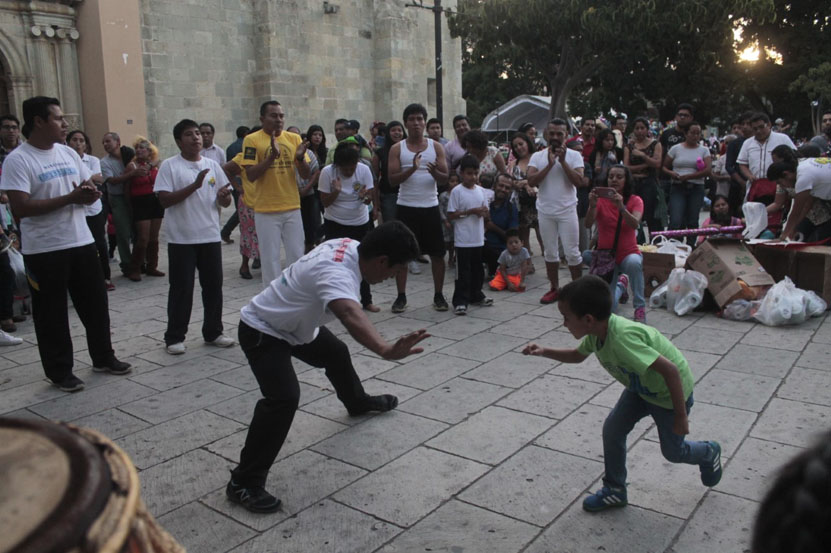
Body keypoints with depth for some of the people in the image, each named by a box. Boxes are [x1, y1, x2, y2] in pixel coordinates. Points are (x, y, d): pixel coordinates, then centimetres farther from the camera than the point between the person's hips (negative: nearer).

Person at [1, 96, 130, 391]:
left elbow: (90, 188, 15)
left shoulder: (68, 153, 8)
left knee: (96, 304, 14)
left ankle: (103, 358, 30)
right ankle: (60, 372, 19)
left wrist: (89, 194, -11)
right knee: (52, 314, 5)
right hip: (44, 251, -6)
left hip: (81, 242, 6)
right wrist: (70, 198, -22)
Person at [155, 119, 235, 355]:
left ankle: (213, 332, 22)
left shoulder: (212, 165, 8)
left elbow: (225, 202, 11)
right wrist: (194, 186, -20)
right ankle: (174, 337, 13)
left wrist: (224, 197, -13)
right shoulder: (169, 166, -4)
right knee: (181, 288, 2)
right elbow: (164, 200, -13)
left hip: (210, 236, 4)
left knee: (213, 285, 9)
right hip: (181, 239, -4)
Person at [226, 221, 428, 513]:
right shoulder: (337, 273, -40)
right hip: (261, 332, -10)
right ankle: (244, 483, -16)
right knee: (284, 397, -27)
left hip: (296, 324, 10)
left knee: (337, 354, 28)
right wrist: (386, 349, -78)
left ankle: (358, 402, 59)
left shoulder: (350, 245, -12)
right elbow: (351, 315, -62)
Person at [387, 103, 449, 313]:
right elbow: (392, 179, -7)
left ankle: (438, 296, 15)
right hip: (406, 207, -1)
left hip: (430, 207, 1)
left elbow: (445, 177, 1)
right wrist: (412, 169, -22)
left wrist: (434, 172, -22)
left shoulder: (436, 147, 5)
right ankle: (401, 296, 14)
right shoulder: (397, 149, 2)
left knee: (437, 253, 3)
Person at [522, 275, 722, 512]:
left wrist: (681, 417, -29)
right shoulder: (597, 331, -15)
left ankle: (709, 453, 46)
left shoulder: (621, 339, -42)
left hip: (672, 391, -7)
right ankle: (615, 490, 17)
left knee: (673, 451, 13)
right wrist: (544, 352, -8)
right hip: (642, 387, 7)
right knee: (612, 429, -1)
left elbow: (671, 370, -39)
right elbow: (578, 355, 8)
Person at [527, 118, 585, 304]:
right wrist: (549, 164, -16)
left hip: (567, 210, -2)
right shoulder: (538, 156, 4)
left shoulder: (574, 155, -1)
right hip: (545, 211, 2)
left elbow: (579, 181, -12)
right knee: (550, 252, 10)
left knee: (572, 252, -1)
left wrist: (563, 161, -16)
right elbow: (531, 181, -9)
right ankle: (554, 288, 21)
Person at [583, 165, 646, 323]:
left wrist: (621, 207, -41)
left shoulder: (635, 200, -5)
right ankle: (620, 284, 29)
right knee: (609, 308, -9)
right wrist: (592, 206, -38)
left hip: (628, 254, -1)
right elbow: (588, 224, -19)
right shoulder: (601, 200, -3)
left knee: (634, 262, -41)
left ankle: (640, 308, -21)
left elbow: (635, 224, -25)